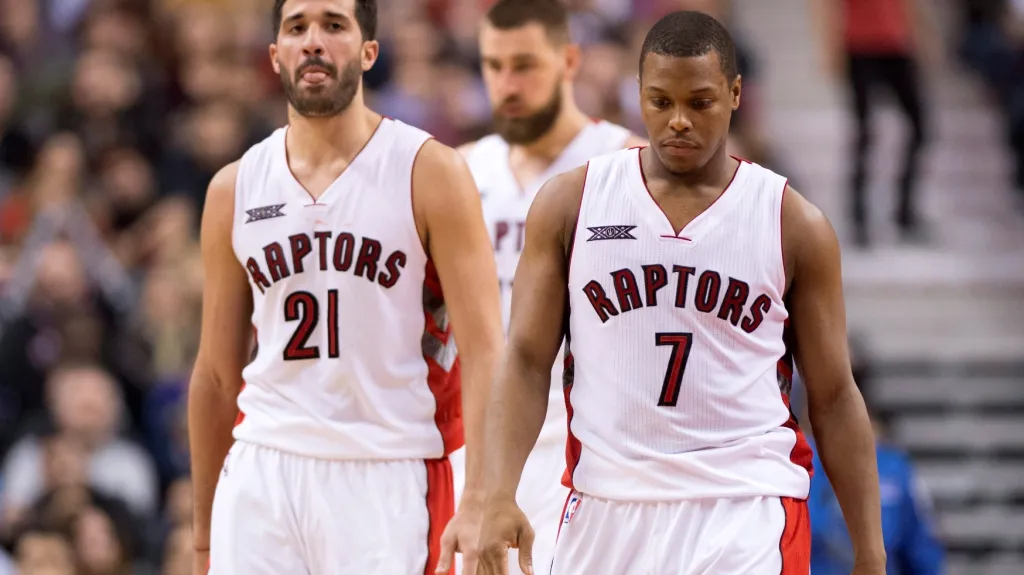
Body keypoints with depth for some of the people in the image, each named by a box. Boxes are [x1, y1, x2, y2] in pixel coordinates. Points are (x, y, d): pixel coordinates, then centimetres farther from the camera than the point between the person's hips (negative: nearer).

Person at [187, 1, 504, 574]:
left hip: (387, 479, -3)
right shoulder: (235, 189, 9)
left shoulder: (430, 173, -2)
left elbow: (483, 353, -7)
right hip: (261, 474, 3)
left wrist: (482, 505, -17)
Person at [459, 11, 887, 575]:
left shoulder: (794, 225, 3)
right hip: (608, 505, 2)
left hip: (748, 517, -2)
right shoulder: (569, 203, 5)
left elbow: (834, 399, 5)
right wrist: (498, 495, -11)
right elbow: (527, 361, 3)